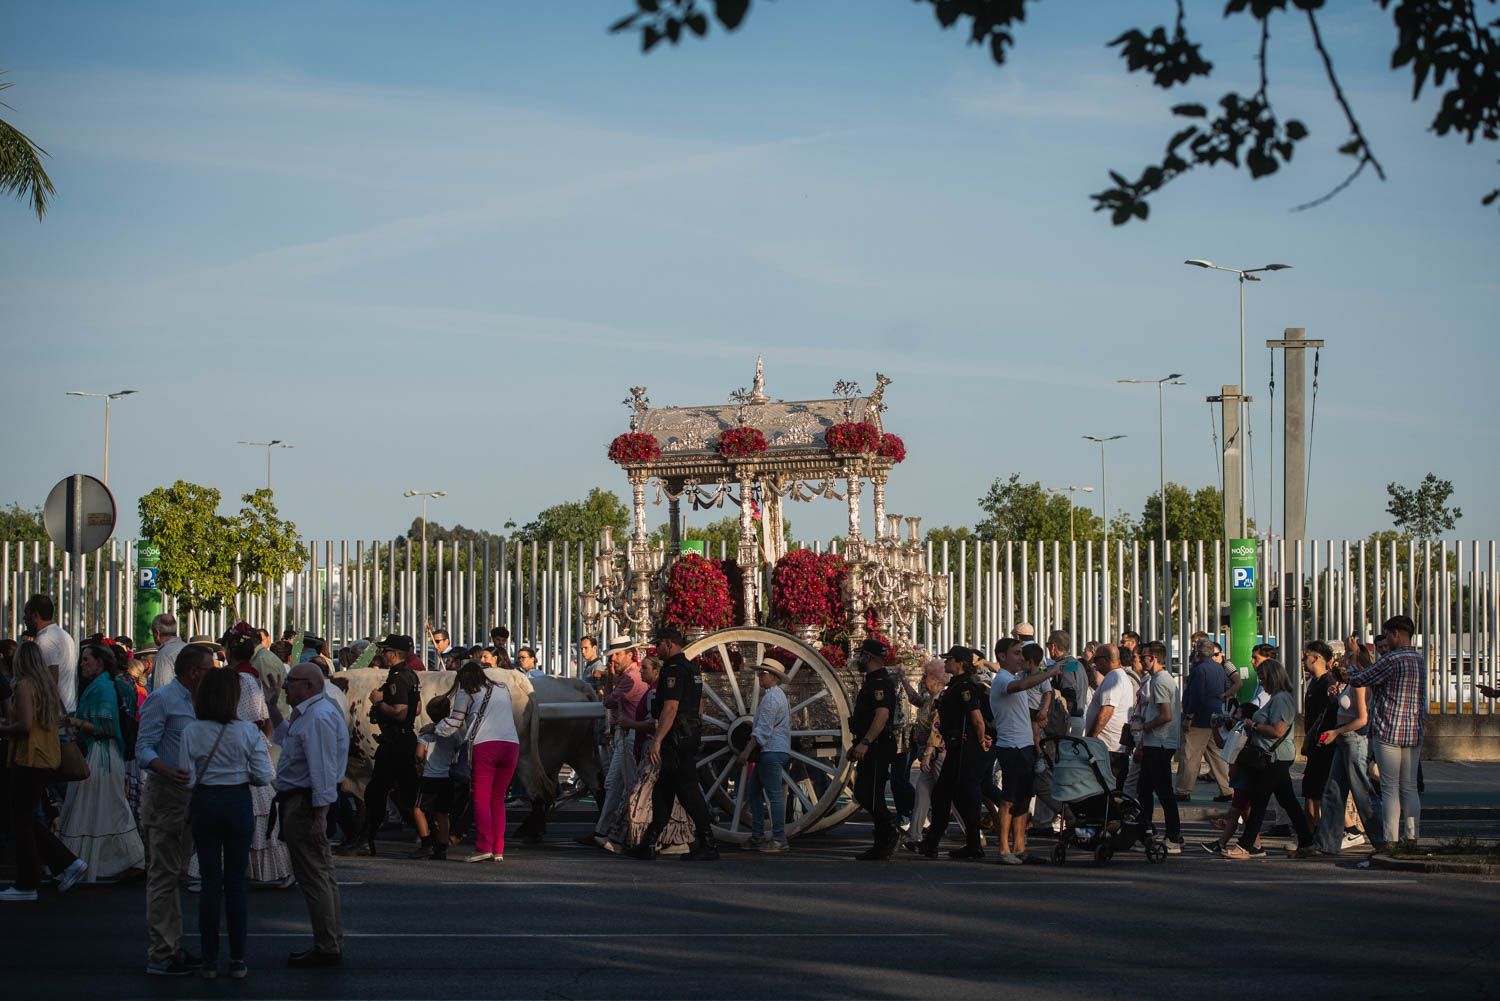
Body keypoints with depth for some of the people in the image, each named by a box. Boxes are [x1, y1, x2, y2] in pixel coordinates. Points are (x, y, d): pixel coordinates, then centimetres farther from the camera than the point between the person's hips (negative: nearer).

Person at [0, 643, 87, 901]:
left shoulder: (23, 686, -14)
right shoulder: (49, 685, 10)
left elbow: (25, 725, -23)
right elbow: (59, 719, 18)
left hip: (27, 761, -8)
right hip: (48, 760, 8)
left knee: (21, 822, 0)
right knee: (29, 820, 17)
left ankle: (26, 885, 4)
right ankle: (68, 863, 12)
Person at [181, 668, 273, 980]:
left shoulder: (191, 732, -8)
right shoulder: (248, 731, -9)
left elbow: (188, 779, -8)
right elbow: (263, 776, -7)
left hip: (205, 803, 0)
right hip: (238, 802, 0)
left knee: (210, 880, 7)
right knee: (237, 881, 7)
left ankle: (210, 960, 7)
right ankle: (238, 960, 8)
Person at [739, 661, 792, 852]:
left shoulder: (771, 697, -12)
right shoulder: (778, 695, 20)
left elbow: (763, 729, -19)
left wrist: (747, 750, -20)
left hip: (772, 751, -11)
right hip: (772, 751, 11)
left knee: (774, 794, -10)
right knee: (753, 790, 12)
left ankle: (779, 839, -11)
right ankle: (757, 835, 13)